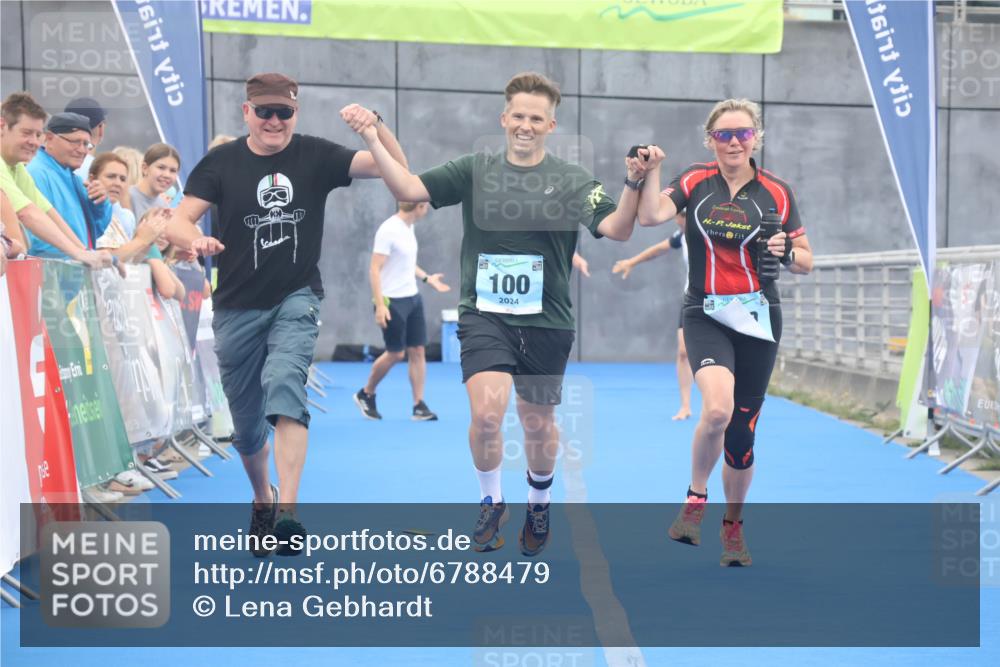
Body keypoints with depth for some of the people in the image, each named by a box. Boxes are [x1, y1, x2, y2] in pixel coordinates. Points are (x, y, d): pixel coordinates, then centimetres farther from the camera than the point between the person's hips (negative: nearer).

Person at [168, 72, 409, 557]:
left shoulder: (315, 156, -3)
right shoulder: (221, 162, -2)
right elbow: (177, 222, -7)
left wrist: (376, 124, -28)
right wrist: (196, 240, -30)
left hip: (296, 300, -2)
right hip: (237, 307, 2)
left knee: (284, 383, -29)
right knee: (246, 422, 11)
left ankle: (288, 510, -33)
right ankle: (262, 499, 40)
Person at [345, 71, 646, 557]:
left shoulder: (572, 182, 0)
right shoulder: (475, 171, 4)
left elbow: (617, 230, -11)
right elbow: (408, 189, -3)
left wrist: (633, 184, -27)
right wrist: (372, 141, -14)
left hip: (546, 321, 0)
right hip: (484, 315, 0)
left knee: (538, 424, 11)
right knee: (486, 412, -18)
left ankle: (539, 505, 40)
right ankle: (491, 501, 10)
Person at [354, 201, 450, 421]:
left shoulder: (408, 227, 8)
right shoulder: (388, 230, -17)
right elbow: (374, 269, -18)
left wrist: (427, 278, 18)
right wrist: (380, 305, -23)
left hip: (412, 298, 8)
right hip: (392, 302, -8)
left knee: (417, 351, 3)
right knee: (396, 353, 0)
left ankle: (419, 406, 7)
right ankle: (366, 394, 22)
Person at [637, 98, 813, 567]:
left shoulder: (776, 193, 1)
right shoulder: (696, 182, 1)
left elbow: (806, 262, 5)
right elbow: (650, 217, -14)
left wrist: (784, 253, -15)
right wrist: (652, 171, -23)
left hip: (758, 317, 1)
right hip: (705, 315, -1)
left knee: (741, 432, 5)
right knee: (717, 408, -27)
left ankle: (733, 525, 29)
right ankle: (695, 498, 1)